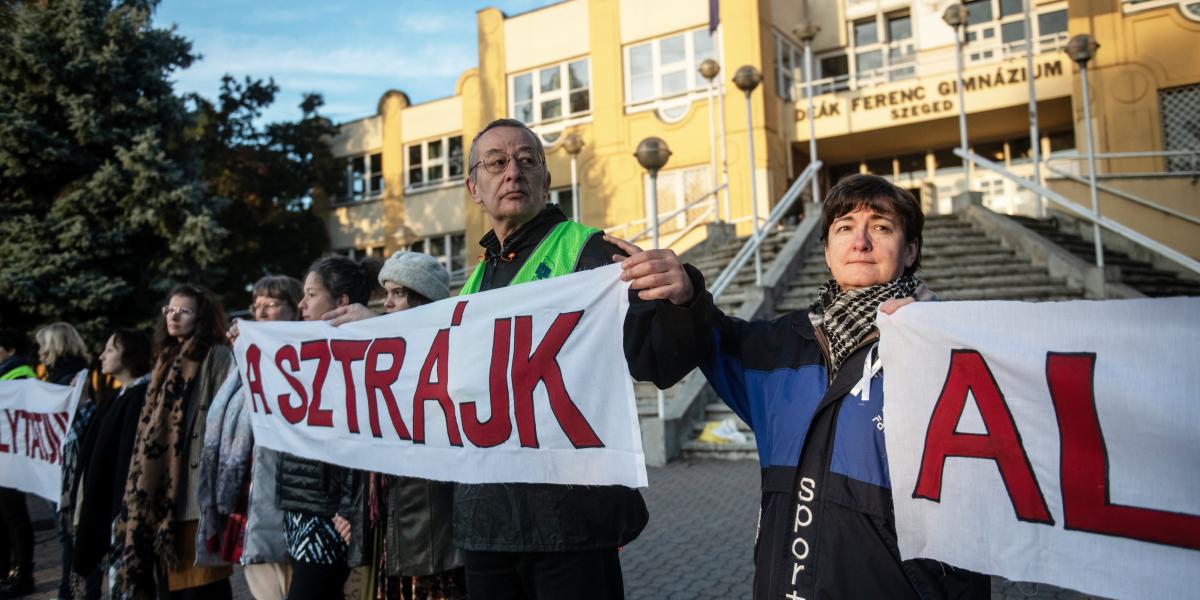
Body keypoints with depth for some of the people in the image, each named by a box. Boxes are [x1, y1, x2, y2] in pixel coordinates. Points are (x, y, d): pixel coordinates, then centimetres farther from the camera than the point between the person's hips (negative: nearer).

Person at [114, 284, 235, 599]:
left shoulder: (218, 357, -6)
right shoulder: (167, 360, 19)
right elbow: (152, 425, 20)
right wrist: (144, 486, 17)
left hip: (198, 483, -7)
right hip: (163, 485, 8)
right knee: (171, 574, 12)